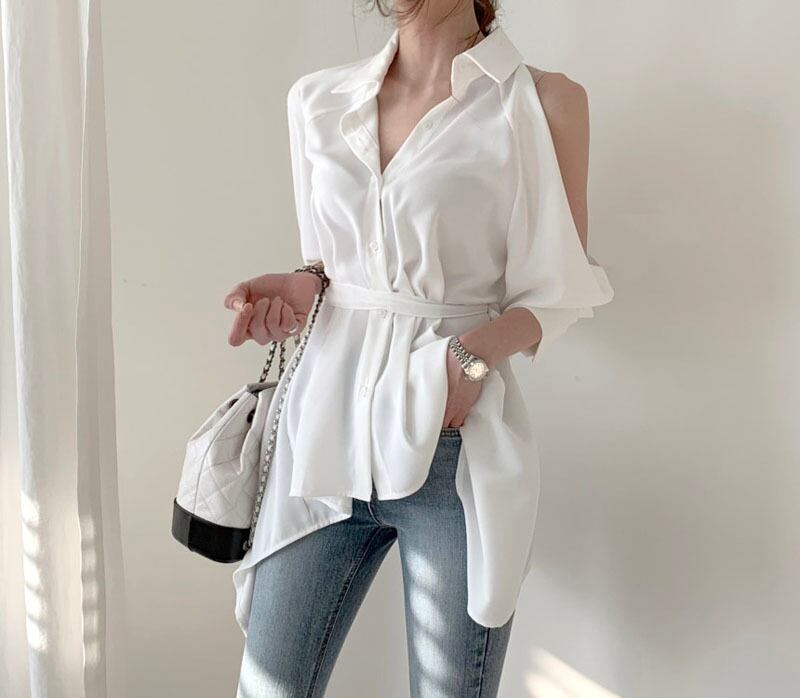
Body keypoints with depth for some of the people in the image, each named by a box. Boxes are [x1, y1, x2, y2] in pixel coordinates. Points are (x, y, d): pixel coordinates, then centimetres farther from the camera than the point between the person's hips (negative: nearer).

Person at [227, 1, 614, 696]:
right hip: (328, 429, 4)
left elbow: (559, 294, 1)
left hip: (456, 451, -3)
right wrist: (303, 286, -2)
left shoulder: (543, 103, -4)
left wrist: (475, 352, -17)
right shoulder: (318, 99, 9)